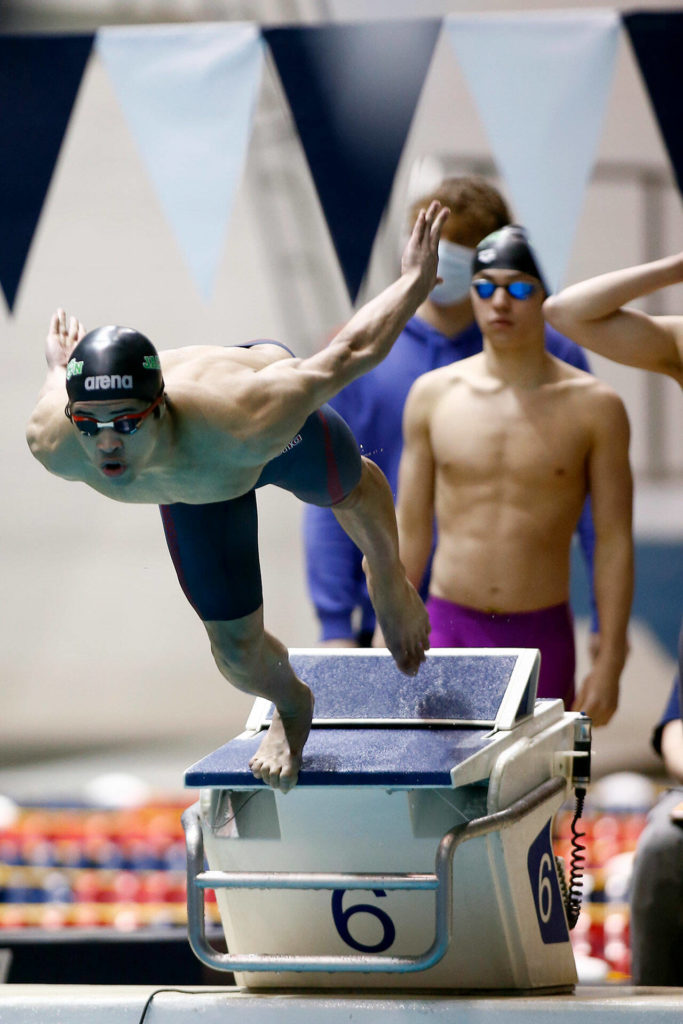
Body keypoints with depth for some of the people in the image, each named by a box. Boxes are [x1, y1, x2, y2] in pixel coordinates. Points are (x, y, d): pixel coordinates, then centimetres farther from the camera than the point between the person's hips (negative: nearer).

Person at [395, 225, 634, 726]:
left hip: (542, 638, 0)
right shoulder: (433, 394, 4)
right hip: (449, 629, 1)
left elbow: (614, 540, -1)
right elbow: (410, 529, 8)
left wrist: (609, 660, -6)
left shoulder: (594, 407, -1)